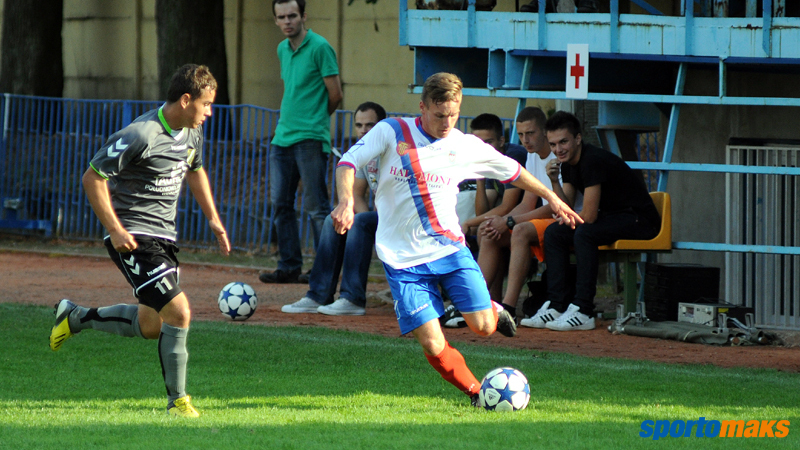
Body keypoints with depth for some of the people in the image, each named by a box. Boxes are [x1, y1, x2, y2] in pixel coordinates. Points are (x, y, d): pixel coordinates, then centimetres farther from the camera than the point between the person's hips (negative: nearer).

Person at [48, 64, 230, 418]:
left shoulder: (192, 131, 5)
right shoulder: (141, 135, -22)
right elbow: (92, 178, -16)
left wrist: (213, 218, 17)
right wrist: (115, 230, -19)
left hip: (163, 236, 9)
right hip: (134, 238, -9)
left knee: (149, 326, 16)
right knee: (178, 311, -17)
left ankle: (75, 317, 36)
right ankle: (177, 400, -5)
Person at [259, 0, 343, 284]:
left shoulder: (319, 48, -9)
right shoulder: (283, 49, 14)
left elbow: (335, 94, -6)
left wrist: (316, 119, 8)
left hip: (310, 138, -8)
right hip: (283, 138, 8)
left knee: (316, 206, -5)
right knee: (281, 204, 7)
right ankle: (289, 266, 13)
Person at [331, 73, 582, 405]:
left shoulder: (467, 147, 2)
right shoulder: (391, 132, -4)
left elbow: (511, 171, 17)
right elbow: (348, 162, -6)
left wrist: (553, 198, 24)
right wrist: (346, 201, -24)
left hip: (448, 247, 2)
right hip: (403, 258, -2)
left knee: (482, 327, -13)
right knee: (433, 346, -12)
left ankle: (493, 312, 24)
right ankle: (476, 391, 13)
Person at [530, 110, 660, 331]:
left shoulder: (593, 160, -24)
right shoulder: (568, 162, 6)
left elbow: (588, 217, -23)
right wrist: (554, 181, -10)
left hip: (640, 220, -10)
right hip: (612, 217, 10)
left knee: (584, 233, -32)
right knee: (553, 232, 1)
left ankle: (583, 311, -29)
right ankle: (556, 305, -3)